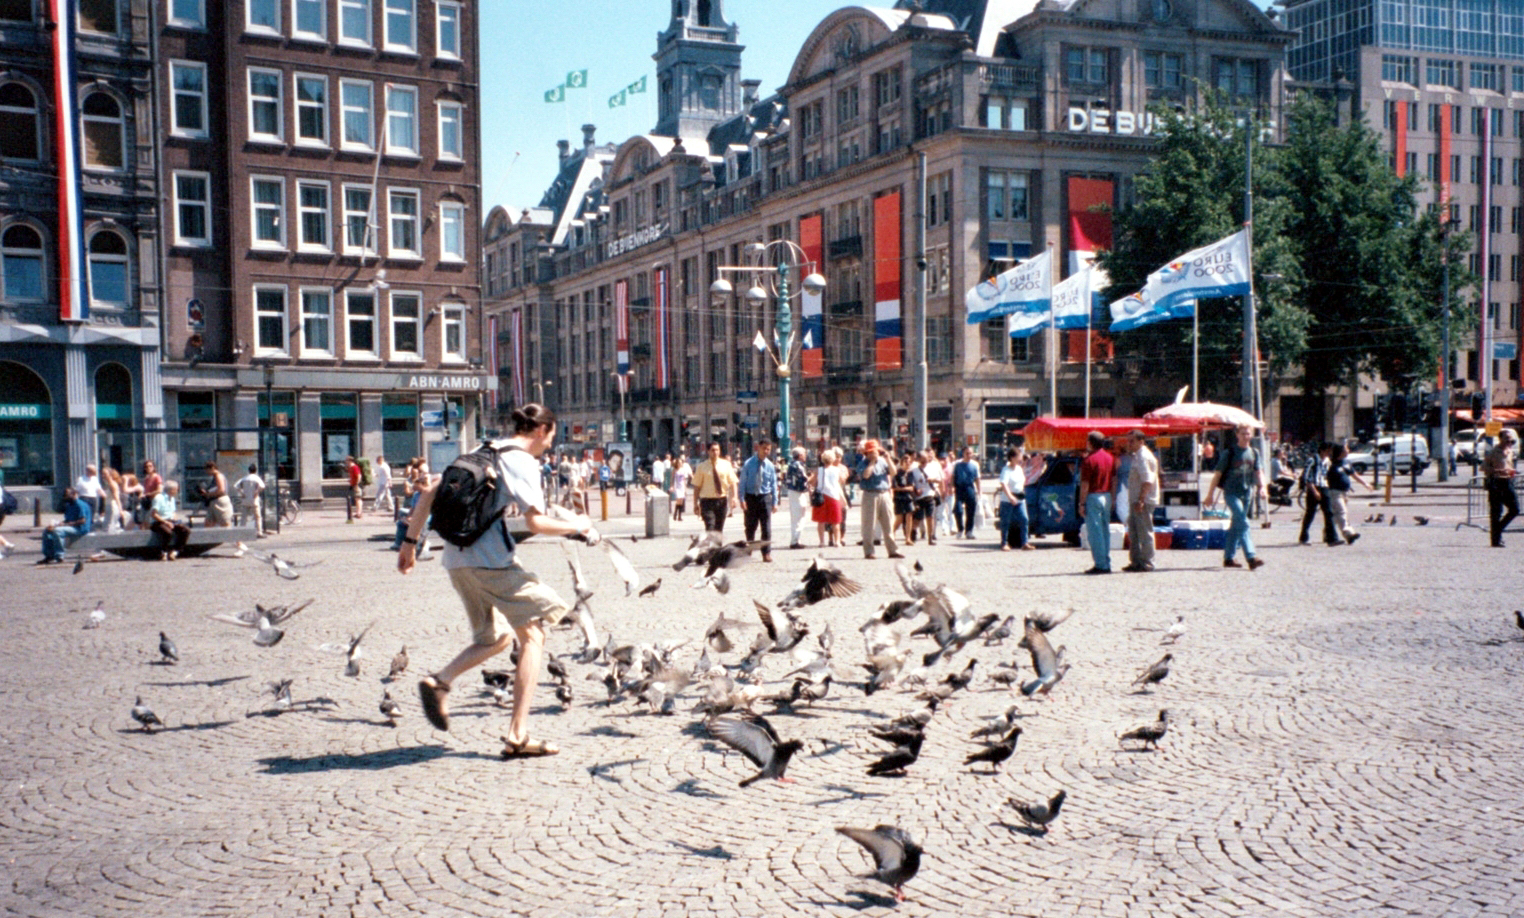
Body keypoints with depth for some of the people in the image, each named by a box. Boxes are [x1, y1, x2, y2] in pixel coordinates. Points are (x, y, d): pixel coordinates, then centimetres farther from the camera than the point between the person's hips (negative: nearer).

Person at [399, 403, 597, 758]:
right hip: (490, 560, -8)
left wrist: (410, 541, 21)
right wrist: (576, 526, 1)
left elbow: (429, 493, 17)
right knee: (532, 635, 3)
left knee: (496, 637, 22)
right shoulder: (522, 461, -7)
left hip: (456, 560, 8)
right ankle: (518, 735, -1)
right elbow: (536, 522, -16)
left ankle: (439, 681, 0)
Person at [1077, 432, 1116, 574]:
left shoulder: (1089, 460, -13)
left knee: (1094, 532, -3)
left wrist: (1081, 503, -11)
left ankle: (1100, 565, -4)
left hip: (1093, 497, -7)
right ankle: (1107, 564, 16)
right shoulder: (1110, 458, 8)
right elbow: (1114, 480, 12)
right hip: (1106, 496, 7)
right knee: (1105, 530, 13)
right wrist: (1111, 498, 19)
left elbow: (1085, 485, -15)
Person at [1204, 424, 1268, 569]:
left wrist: (1262, 487, -14)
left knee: (1236, 527, 12)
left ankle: (1228, 558, 20)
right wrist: (1210, 494, -5)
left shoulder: (1254, 452, 9)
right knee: (1243, 524, -17)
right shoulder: (1229, 453, -6)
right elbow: (1218, 474, -4)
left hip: (1246, 494, 6)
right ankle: (1251, 557, -24)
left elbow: (1259, 472, 5)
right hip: (1231, 493, -6)